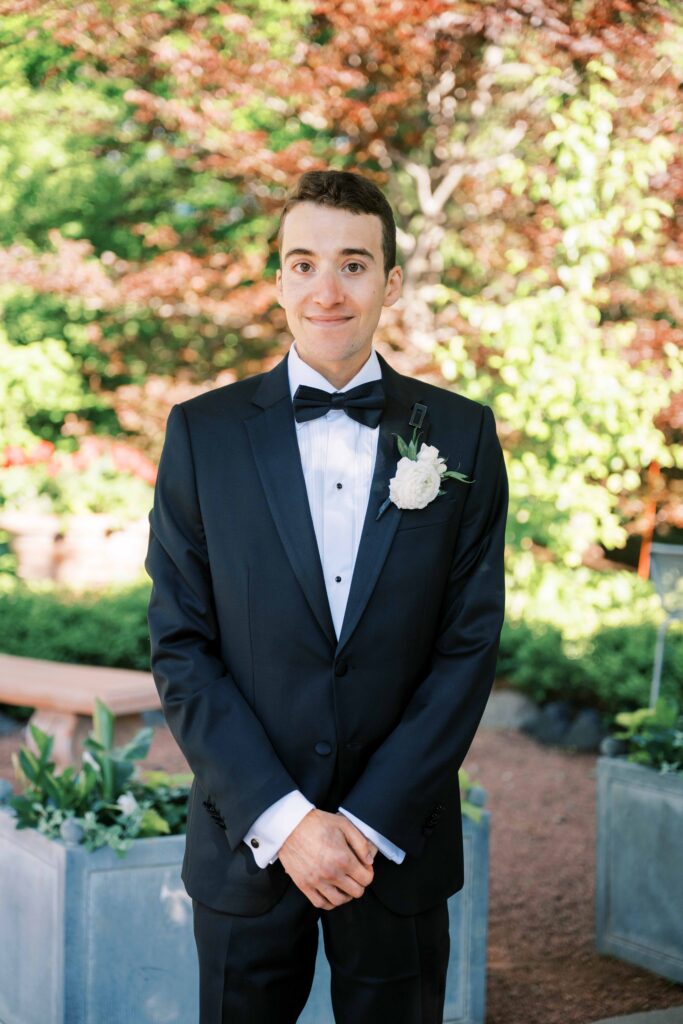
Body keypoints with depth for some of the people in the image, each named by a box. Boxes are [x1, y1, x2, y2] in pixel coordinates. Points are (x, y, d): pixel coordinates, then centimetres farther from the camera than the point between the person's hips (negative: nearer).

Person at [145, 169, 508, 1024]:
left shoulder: (461, 434, 0)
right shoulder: (203, 432, -1)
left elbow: (470, 643, -2)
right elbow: (180, 648, -3)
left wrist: (371, 822, -9)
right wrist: (282, 820, -11)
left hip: (400, 842, 0)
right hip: (246, 846, 0)